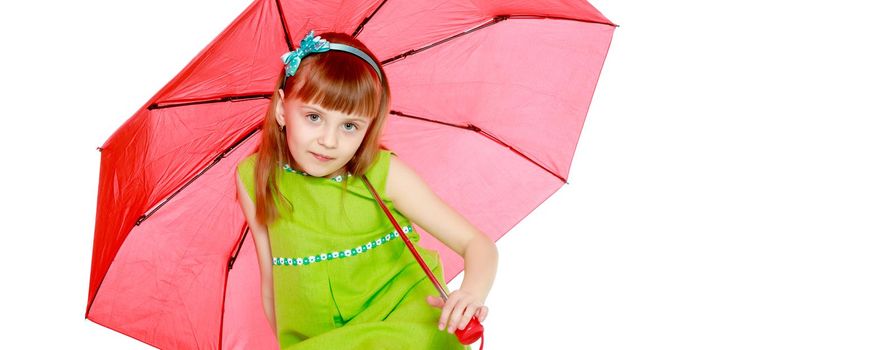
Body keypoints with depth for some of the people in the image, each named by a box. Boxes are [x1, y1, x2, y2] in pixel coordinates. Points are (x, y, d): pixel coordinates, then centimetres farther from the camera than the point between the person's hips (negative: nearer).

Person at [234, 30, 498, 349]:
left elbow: (477, 244, -9)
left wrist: (472, 292, -28)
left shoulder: (385, 173, -10)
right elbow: (270, 279, 7)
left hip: (401, 318, -3)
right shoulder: (254, 179, -3)